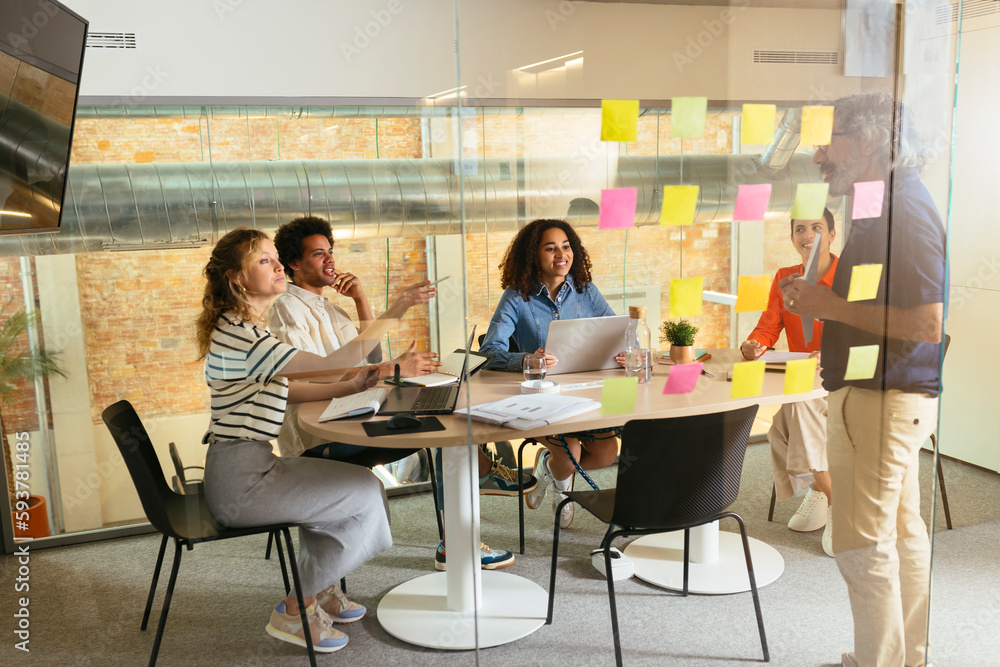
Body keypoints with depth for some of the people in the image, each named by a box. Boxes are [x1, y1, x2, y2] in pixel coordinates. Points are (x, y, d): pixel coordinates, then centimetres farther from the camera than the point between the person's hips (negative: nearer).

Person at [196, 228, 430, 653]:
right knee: (364, 494, -2)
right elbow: (331, 364, -25)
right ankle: (295, 612, 10)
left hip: (249, 468, 10)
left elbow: (282, 390, 16)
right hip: (241, 482, -10)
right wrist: (397, 310, -24)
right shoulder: (240, 335, -21)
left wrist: (351, 387, 5)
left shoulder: (243, 329, 13)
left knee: (357, 482, 17)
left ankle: (320, 591, 29)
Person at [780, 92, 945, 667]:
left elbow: (926, 323, -25)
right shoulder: (893, 206, 15)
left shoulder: (906, 212, -18)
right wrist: (821, 301, 11)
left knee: (863, 543, -3)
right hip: (891, 397, 11)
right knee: (903, 533, 18)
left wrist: (830, 306, -19)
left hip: (881, 399, -11)